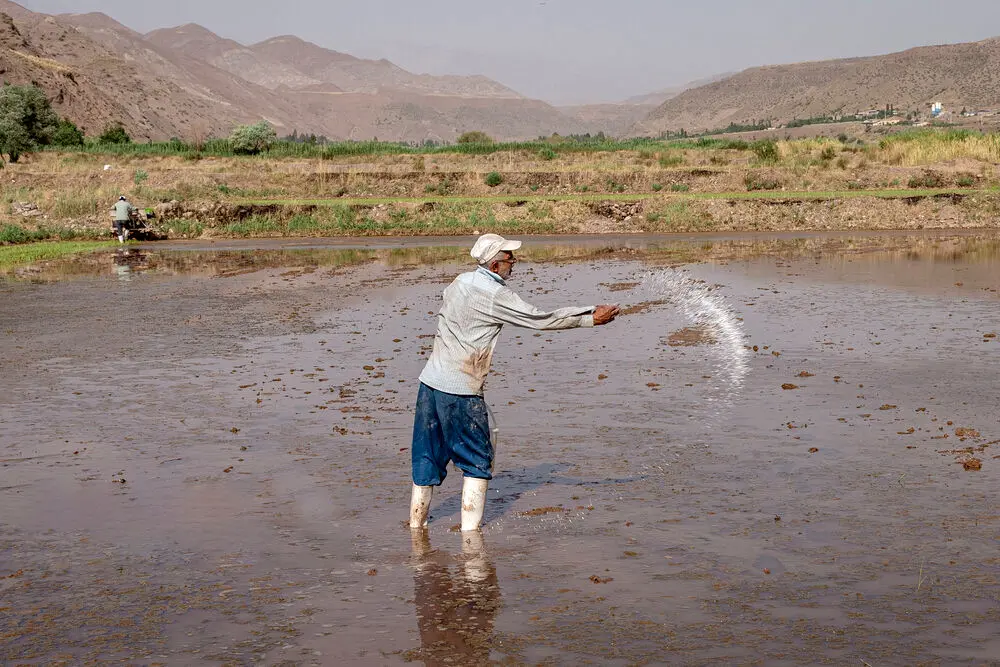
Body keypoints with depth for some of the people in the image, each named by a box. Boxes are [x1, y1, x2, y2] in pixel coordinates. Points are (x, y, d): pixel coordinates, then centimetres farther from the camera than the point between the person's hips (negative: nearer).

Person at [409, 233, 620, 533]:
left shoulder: (460, 282, 9)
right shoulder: (496, 296, -13)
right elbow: (541, 319, -10)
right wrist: (592, 318, -2)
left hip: (430, 381, 7)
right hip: (461, 391, -7)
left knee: (427, 458, 14)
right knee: (477, 462, 6)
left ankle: (416, 524, 21)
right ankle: (470, 530, 6)